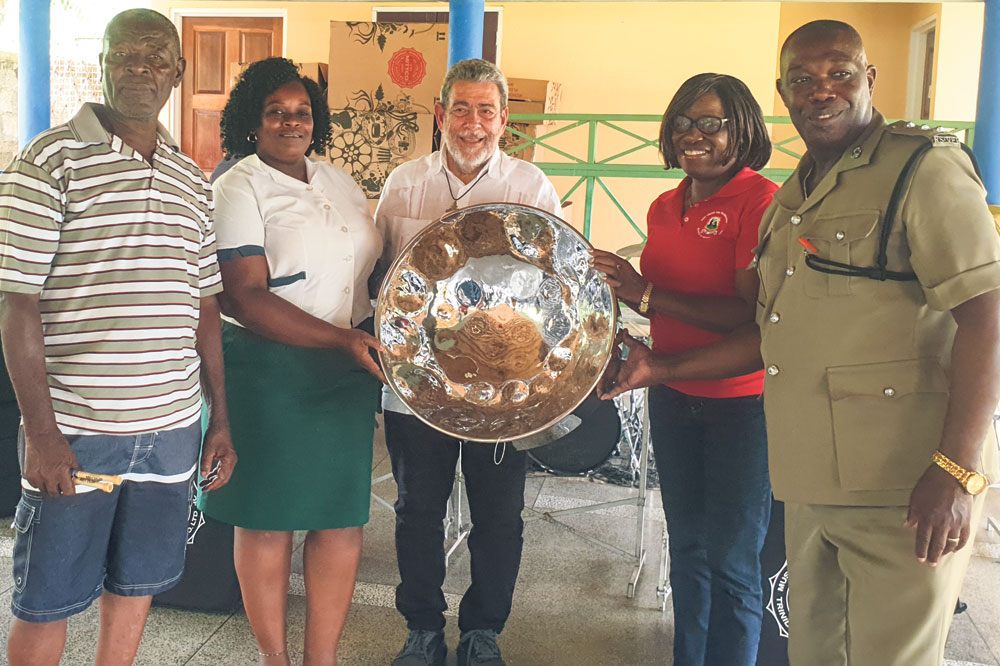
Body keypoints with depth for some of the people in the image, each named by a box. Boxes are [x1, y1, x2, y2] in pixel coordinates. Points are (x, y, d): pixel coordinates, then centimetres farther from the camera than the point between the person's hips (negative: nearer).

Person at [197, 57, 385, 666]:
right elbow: (242, 298, -16)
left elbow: (374, 265, 23)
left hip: (347, 367, 6)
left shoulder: (339, 180, 14)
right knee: (269, 517, 5)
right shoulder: (238, 188, -6)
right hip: (270, 370, -5)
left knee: (344, 514, 7)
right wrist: (341, 337, -21)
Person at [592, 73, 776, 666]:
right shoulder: (665, 207, 8)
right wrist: (621, 287, 0)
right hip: (673, 396, 7)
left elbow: (755, 315, -23)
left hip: (743, 402, -7)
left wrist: (647, 294, -24)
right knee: (687, 546, 20)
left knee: (730, 562, 3)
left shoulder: (763, 200, -15)